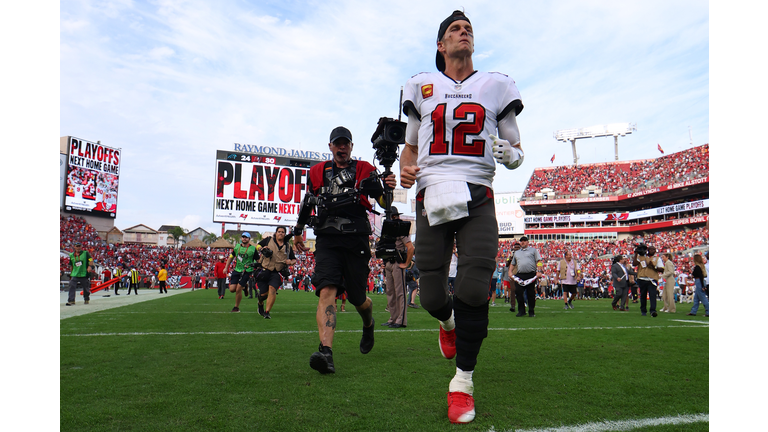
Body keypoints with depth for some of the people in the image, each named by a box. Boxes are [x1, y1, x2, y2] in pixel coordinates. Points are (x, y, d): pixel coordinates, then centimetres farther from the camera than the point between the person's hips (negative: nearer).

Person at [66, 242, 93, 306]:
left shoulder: (86, 253, 1)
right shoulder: (71, 255, 11)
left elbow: (91, 260, -10)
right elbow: (71, 265, 20)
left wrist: (90, 266, -27)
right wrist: (71, 273, 20)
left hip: (84, 274, -2)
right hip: (74, 275, 2)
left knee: (86, 288, 9)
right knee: (72, 286, -15)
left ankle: (86, 299, 30)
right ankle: (71, 301, -15)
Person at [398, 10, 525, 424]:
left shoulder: (495, 87, 15)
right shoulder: (422, 86, 16)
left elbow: (515, 149, 18)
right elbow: (410, 146, 22)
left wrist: (512, 154, -7)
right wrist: (405, 170, -1)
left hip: (477, 198, 0)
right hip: (431, 196, 1)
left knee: (473, 291, -13)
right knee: (432, 297, -2)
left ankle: (463, 382, 7)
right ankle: (448, 321, 38)